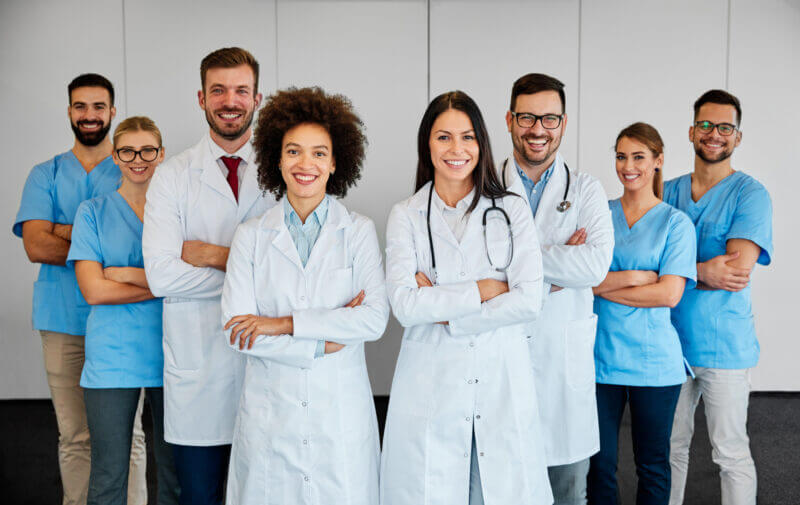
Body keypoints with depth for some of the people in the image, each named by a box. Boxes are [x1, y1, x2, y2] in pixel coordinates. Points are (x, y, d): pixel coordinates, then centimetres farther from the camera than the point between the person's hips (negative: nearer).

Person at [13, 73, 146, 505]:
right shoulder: (45, 175, 10)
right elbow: (36, 246, -4)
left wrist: (66, 232, -11)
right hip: (63, 323, 2)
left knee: (126, 432, 2)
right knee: (74, 436, 9)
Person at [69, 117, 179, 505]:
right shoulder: (93, 212, 3)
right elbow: (94, 291, -7)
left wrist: (126, 274, -10)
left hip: (169, 353, 1)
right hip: (112, 359, -1)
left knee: (175, 469, 9)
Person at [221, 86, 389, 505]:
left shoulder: (359, 231, 1)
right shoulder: (251, 236, 2)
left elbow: (375, 320, -10)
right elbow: (237, 329, -6)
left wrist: (284, 323, -14)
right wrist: (324, 343, -11)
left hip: (341, 412, 0)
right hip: (270, 411, 0)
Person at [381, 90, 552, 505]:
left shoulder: (512, 210, 4)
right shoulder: (406, 216, 3)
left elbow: (528, 300, -7)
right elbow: (403, 304, -10)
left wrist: (443, 310, -9)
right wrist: (483, 289, -10)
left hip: (502, 381, 1)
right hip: (431, 386, 0)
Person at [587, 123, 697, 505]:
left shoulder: (676, 223, 0)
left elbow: (669, 294, -11)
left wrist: (602, 285, -11)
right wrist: (634, 277, -15)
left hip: (653, 360, -2)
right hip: (600, 355, 2)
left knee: (652, 463, 11)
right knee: (599, 463, 7)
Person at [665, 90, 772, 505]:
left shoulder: (750, 194, -6)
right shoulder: (669, 191, 8)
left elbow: (736, 271, -17)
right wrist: (703, 271, -16)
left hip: (724, 345, -4)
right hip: (671, 338, 4)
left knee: (731, 454, 7)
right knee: (670, 446, 14)